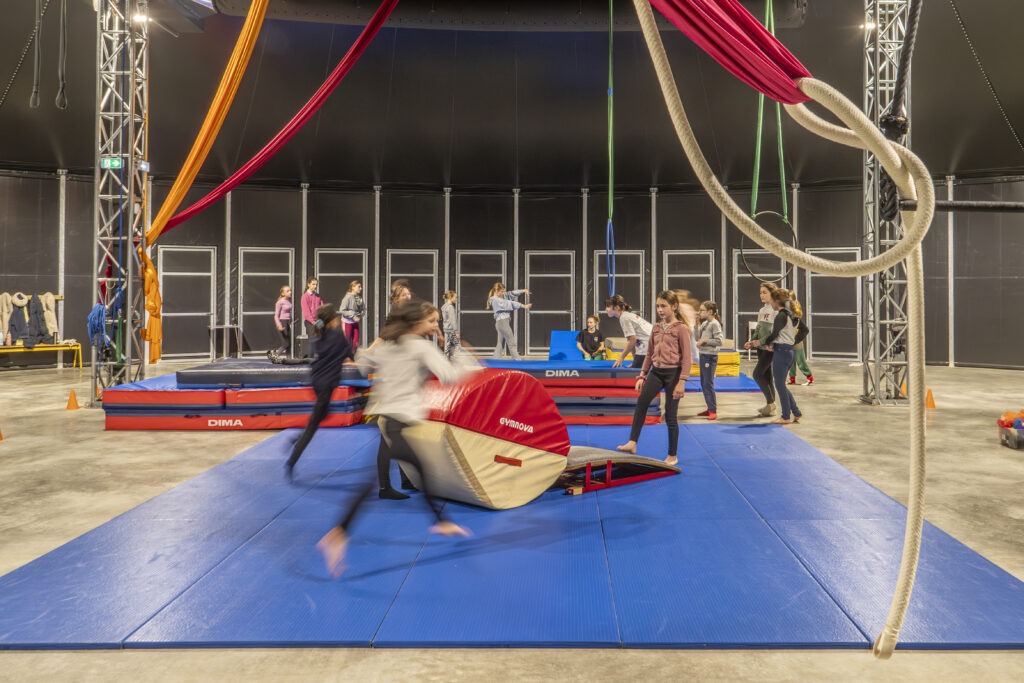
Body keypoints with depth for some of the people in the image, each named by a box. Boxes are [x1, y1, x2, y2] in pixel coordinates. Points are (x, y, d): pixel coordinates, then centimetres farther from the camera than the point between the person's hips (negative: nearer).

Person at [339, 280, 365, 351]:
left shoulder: (359, 298, -1)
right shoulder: (348, 297, -16)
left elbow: (363, 309, 8)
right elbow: (342, 310, -18)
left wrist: (360, 316, -10)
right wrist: (353, 316, -18)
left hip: (356, 322, 5)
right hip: (347, 322, -5)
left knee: (356, 342, 6)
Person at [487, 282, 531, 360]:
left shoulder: (502, 296, 11)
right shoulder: (495, 300, -14)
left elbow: (512, 293, 7)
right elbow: (509, 304, -17)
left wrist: (523, 291, -8)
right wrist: (523, 306, -17)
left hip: (504, 322, 10)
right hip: (502, 322, -10)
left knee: (501, 343, 10)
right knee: (512, 343, -4)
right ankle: (517, 359, 1)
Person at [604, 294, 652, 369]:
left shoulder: (624, 318, -9)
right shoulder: (628, 315, 20)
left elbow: (632, 340, -14)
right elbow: (632, 340, 22)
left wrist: (621, 358, -6)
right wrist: (635, 361, 22)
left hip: (647, 346, -9)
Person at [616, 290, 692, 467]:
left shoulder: (681, 328, -8)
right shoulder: (656, 327, 9)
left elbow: (686, 358, -10)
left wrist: (682, 381, -15)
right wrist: (642, 376, 10)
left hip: (673, 373, -5)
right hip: (656, 371, 5)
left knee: (670, 415, 2)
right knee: (641, 402, -19)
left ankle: (672, 456, 15)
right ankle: (632, 443, -15)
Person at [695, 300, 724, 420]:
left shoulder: (714, 324, -13)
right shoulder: (704, 323, 12)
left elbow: (719, 341, -18)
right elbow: (698, 337, 12)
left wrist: (705, 340, -19)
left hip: (710, 356, -9)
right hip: (703, 355, 9)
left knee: (708, 383, -7)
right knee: (703, 383, 12)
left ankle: (713, 411, -2)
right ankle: (710, 409, 20)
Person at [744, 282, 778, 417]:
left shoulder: (775, 310, -12)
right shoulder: (762, 310, 14)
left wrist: (761, 341, -21)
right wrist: (751, 341, 3)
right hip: (761, 347, 8)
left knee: (757, 374, -11)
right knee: (766, 376, 9)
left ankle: (771, 402, -1)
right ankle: (770, 406, 14)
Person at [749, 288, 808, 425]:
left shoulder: (781, 316, -15)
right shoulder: (793, 315, 12)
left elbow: (774, 335, -19)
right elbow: (804, 330, 19)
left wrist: (761, 342, -5)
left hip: (781, 352, -9)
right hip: (789, 351, 9)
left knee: (780, 385, 1)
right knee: (781, 384, 17)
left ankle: (786, 416, 8)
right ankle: (796, 413, 17)